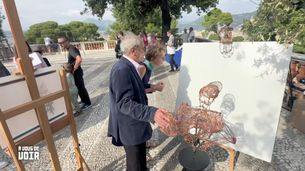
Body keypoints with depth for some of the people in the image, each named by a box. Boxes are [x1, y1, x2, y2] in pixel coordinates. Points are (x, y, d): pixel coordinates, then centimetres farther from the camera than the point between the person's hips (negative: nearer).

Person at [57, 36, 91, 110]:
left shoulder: (72, 49, -22)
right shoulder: (70, 49, 10)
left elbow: (79, 59, -39)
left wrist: (74, 69, -27)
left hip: (77, 72, -10)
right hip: (75, 72, 10)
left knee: (81, 87, 1)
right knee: (78, 87, 20)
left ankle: (87, 103, 14)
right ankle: (83, 100, 35)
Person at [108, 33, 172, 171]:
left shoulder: (128, 66, 4)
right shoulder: (122, 69, -28)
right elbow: (124, 103, -33)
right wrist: (151, 113, -43)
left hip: (134, 124, 10)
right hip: (130, 128, -10)